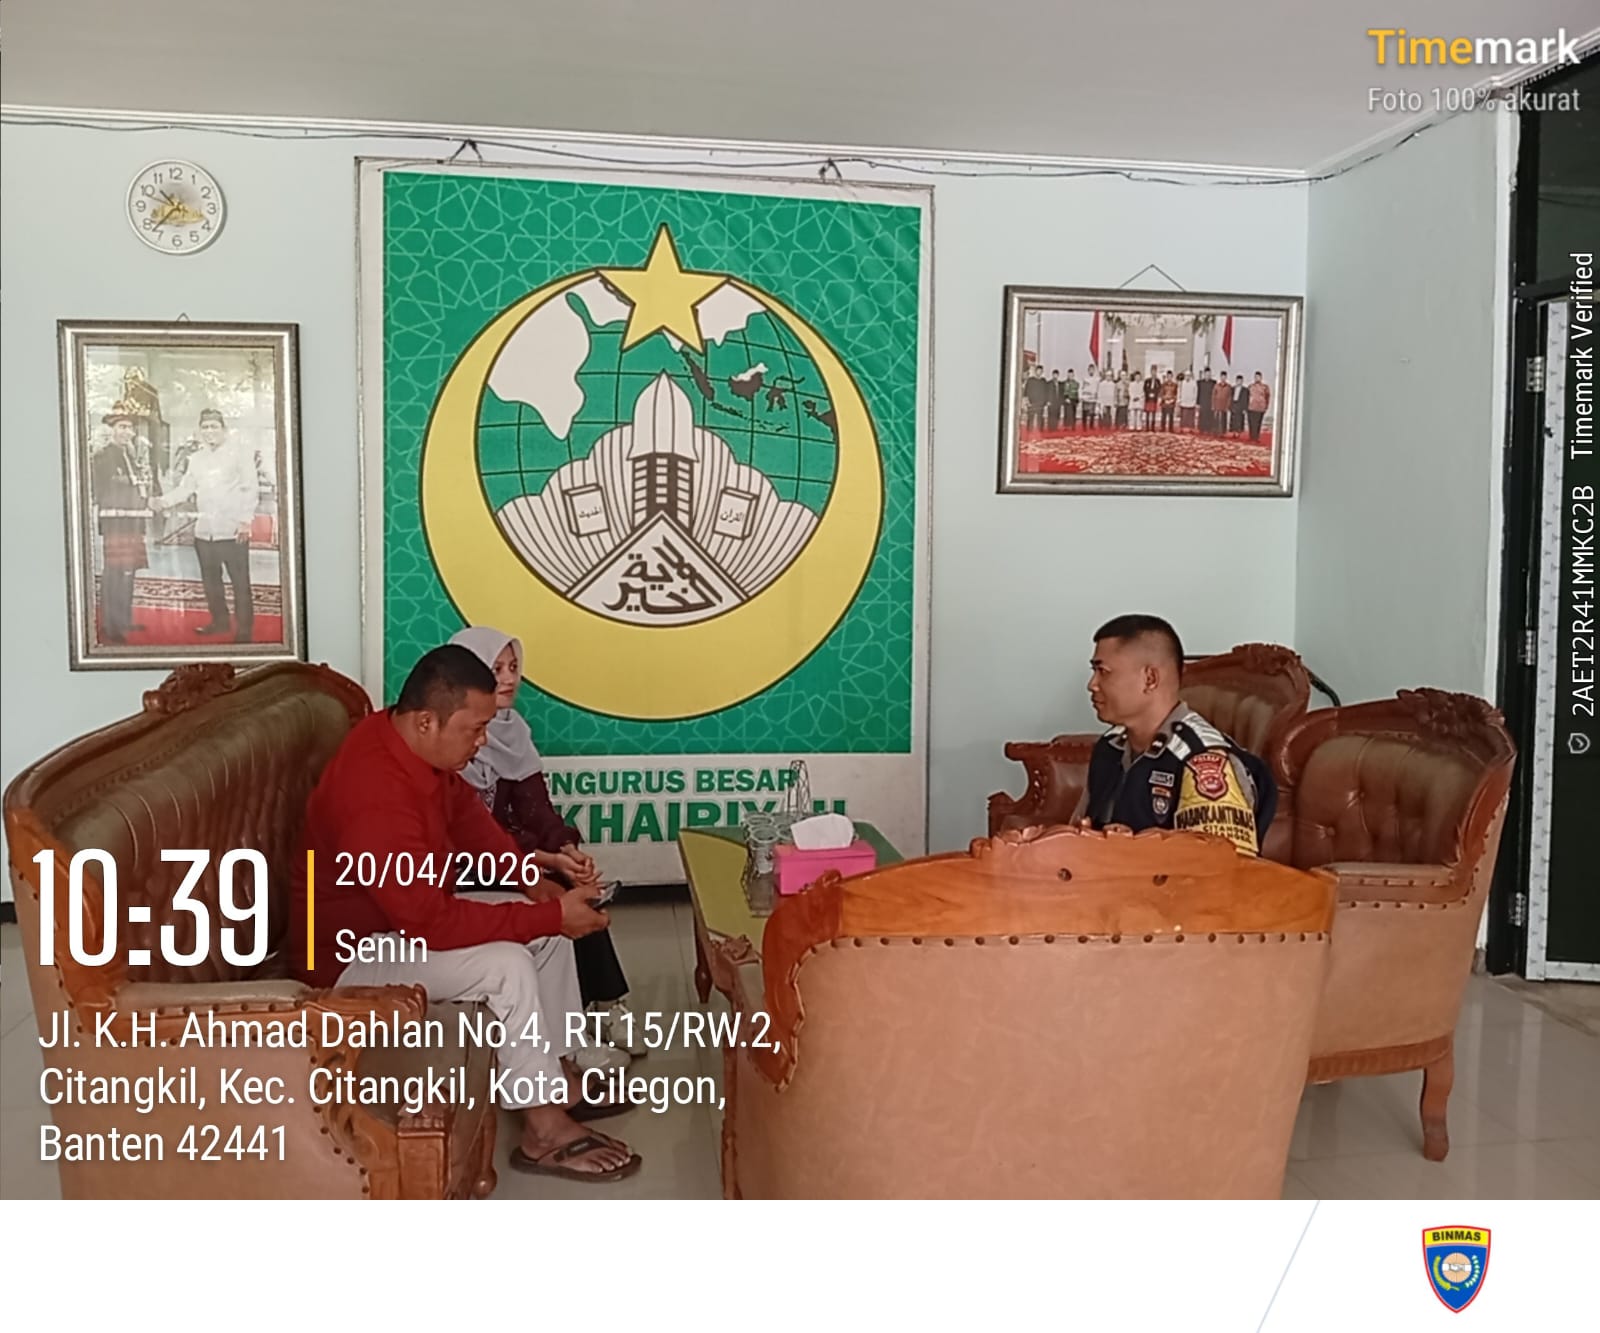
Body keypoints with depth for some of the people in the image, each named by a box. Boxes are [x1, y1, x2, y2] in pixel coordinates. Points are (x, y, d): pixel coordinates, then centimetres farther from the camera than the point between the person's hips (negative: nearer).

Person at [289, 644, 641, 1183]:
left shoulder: (411, 743, -8)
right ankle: (545, 1130, -12)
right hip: (350, 952, -10)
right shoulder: (376, 798, -36)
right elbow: (433, 922, -34)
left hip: (408, 912, 10)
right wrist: (550, 914, -28)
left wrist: (531, 880, -4)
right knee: (504, 965, -26)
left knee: (548, 924, 5)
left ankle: (560, 1076, 15)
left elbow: (468, 813, 9)